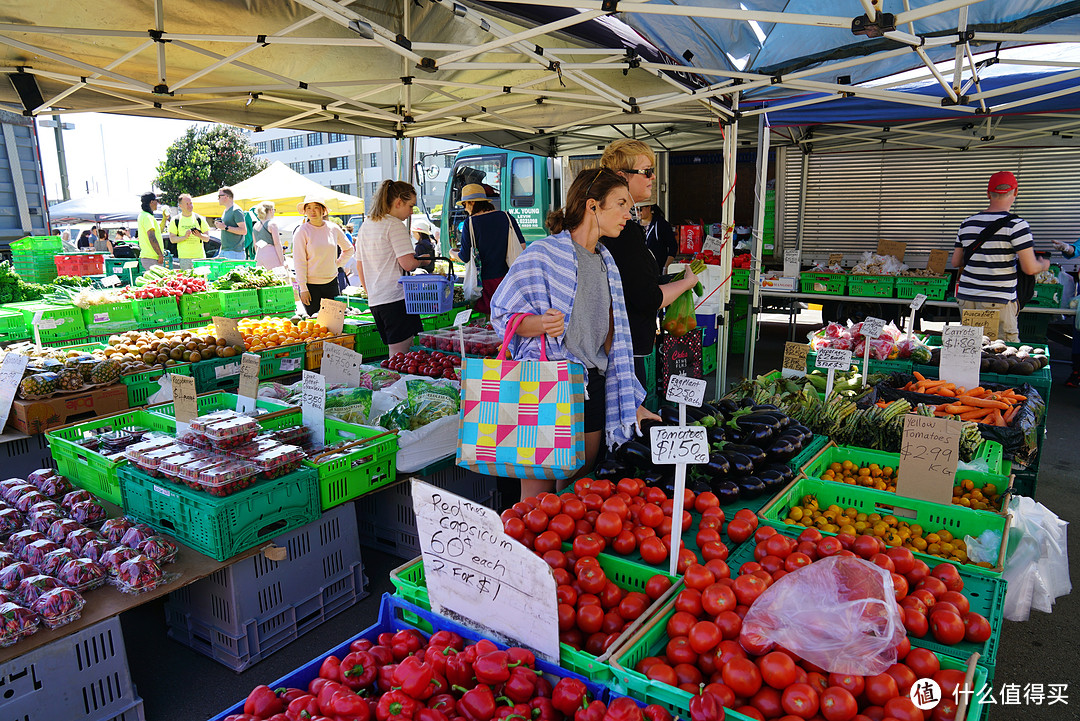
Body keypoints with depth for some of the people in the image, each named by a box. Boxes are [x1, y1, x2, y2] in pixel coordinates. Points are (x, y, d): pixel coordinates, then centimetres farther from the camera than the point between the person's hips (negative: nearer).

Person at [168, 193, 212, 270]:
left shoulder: (200, 219, 8)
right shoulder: (175, 220, 6)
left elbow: (207, 239, 5)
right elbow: (172, 239, 1)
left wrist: (200, 235, -16)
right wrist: (184, 237, -16)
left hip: (200, 257, 1)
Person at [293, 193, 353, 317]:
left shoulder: (334, 229, 3)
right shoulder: (302, 231, -8)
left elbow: (349, 249, 20)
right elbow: (299, 261, -9)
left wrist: (337, 263, 7)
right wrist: (303, 289, -12)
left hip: (331, 282, 4)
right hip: (311, 284, -3)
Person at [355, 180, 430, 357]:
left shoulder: (366, 226, 17)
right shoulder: (395, 225, -9)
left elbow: (359, 266, 21)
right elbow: (407, 264, -18)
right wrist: (422, 260, 3)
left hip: (375, 301, 9)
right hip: (396, 298, -9)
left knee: (396, 354, 14)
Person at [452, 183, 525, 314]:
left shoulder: (470, 223, -7)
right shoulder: (506, 216, 3)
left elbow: (465, 257, -5)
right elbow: (522, 245, 2)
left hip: (486, 280, -3)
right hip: (508, 275, 3)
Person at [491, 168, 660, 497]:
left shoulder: (607, 262, 14)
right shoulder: (543, 254, -7)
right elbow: (502, 313, -3)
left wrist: (633, 405, 16)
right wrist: (540, 324, -24)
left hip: (593, 388, 6)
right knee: (537, 497, 2)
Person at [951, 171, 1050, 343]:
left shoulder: (967, 224, 7)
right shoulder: (1016, 225, -9)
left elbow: (955, 262, 16)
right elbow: (1030, 269, -10)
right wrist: (1044, 264, 12)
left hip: (965, 297, 5)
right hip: (997, 302, -5)